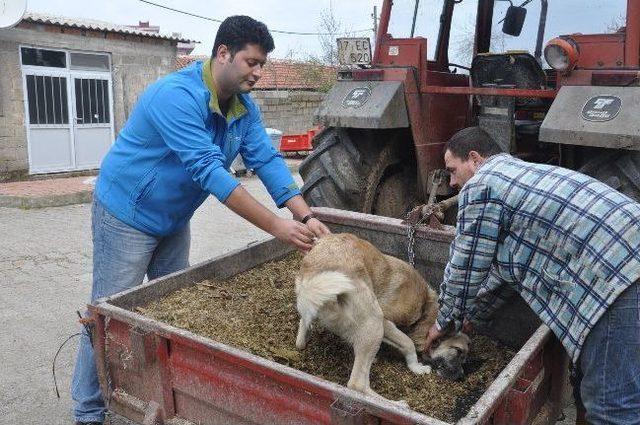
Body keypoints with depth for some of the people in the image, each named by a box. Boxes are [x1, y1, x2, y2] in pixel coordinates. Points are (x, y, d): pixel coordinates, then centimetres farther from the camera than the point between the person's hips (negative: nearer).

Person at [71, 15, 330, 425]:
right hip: (127, 216, -8)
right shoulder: (177, 95, -30)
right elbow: (208, 170, -37)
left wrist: (306, 217, -24)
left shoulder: (244, 107, -4)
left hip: (174, 220, 8)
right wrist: (277, 226, -39)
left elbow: (268, 160, -10)